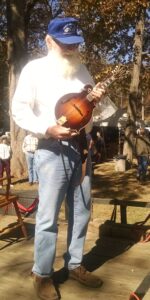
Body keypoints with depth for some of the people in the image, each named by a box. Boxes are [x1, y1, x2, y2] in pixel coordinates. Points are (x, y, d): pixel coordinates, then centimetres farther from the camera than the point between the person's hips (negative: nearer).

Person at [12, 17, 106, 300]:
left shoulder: (82, 69, 14)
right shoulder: (34, 69, -2)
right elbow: (19, 109, -7)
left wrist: (97, 99, -2)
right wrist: (48, 128, -21)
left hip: (82, 146, 6)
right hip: (52, 150, -6)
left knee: (81, 210, 11)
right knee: (48, 215, -2)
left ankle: (74, 264, 28)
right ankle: (42, 274, 14)